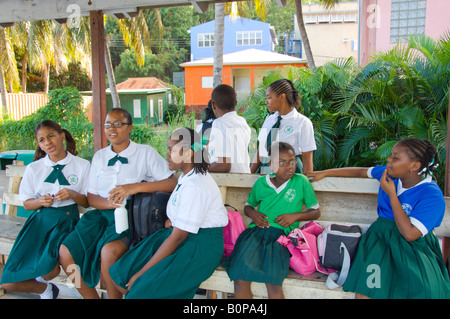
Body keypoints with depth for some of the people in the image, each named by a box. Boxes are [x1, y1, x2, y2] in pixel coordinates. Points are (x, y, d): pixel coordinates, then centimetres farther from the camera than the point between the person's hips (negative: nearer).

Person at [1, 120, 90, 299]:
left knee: (48, 269, -28)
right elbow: (27, 204, 11)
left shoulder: (82, 165, 2)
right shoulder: (33, 168, 9)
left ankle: (42, 279, 12)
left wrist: (73, 194, -18)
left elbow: (87, 202, 3)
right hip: (40, 219, 3)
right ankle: (45, 289, 23)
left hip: (67, 219, -3)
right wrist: (40, 201, -12)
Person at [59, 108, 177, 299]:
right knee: (66, 252, -15)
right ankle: (91, 297, 4)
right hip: (102, 214, 5)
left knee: (109, 251, -32)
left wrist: (135, 187, -19)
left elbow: (172, 183, -10)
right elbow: (91, 197, 13)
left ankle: (114, 296, -8)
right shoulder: (99, 156, 15)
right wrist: (109, 203, -11)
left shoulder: (145, 153, 1)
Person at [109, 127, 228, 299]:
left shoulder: (195, 186, -21)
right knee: (119, 272, -2)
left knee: (142, 290, -23)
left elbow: (178, 237, -22)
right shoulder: (186, 176, 9)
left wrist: (142, 272, -17)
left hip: (201, 246, -9)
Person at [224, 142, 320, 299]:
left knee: (273, 282, -28)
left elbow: (316, 211, 15)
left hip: (281, 234, -2)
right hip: (256, 232, 2)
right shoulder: (261, 183, 14)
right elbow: (248, 205, 28)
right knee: (240, 279, -22)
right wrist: (253, 214, 4)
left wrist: (295, 216, -3)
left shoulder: (301, 182, 8)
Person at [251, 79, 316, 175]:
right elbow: (260, 151, 11)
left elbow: (307, 159, -8)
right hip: (264, 172, 5)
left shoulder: (303, 122, -6)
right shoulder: (269, 119, 10)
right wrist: (251, 174, 6)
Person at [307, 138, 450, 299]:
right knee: (365, 287, -25)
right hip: (382, 237, 3)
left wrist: (391, 194, -16)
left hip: (414, 245, -3)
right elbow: (360, 171, 21)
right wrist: (324, 173, 25)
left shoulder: (433, 196, -14)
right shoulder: (388, 173, 3)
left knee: (424, 289, -31)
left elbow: (410, 234, -21)